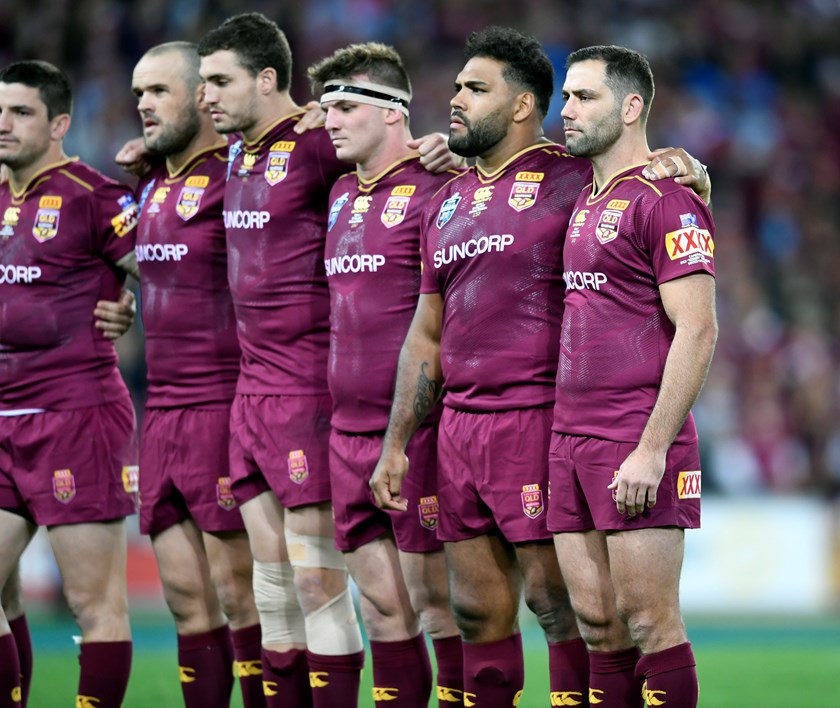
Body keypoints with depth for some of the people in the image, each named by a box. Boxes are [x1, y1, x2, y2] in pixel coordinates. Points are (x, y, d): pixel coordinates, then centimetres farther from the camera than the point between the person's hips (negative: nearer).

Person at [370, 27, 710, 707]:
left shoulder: (569, 180, -4)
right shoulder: (447, 204, 18)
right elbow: (427, 336, 20)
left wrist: (681, 165, -18)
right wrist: (395, 444, 16)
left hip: (537, 421, -7)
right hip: (459, 426, 7)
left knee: (554, 595, -6)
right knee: (477, 607, 9)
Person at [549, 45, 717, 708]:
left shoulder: (666, 199, -9)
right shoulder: (583, 199, 17)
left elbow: (697, 331, -15)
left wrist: (651, 450, -20)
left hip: (636, 447, -8)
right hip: (570, 441, 8)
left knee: (649, 622, -6)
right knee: (598, 623, 8)